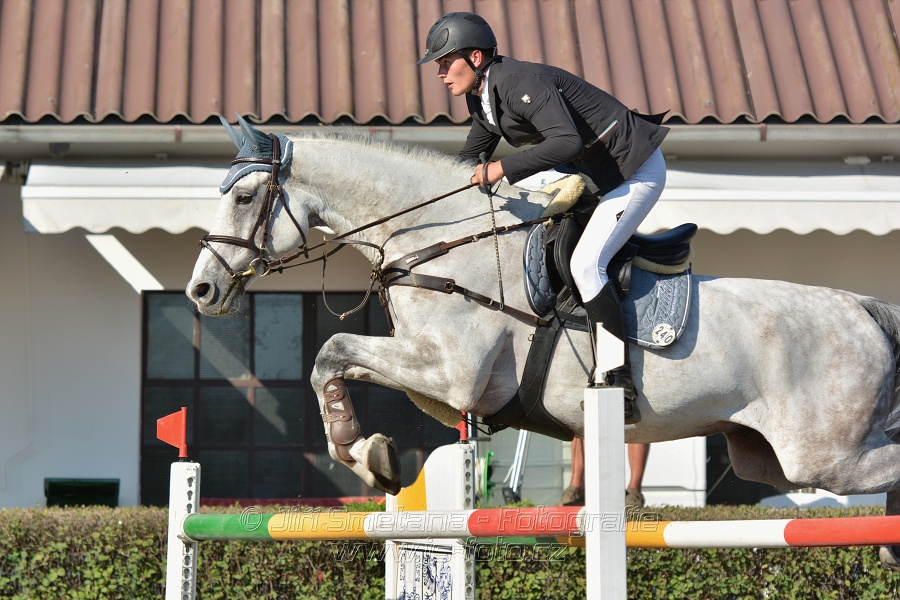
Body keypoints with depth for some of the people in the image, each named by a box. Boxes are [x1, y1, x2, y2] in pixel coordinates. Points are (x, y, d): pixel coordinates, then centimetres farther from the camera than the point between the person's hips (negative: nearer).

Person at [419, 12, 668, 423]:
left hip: (635, 170, -10)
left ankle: (619, 383, -19)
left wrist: (502, 169, -35)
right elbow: (469, 162, 21)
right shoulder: (482, 100, 5)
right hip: (593, 174, 10)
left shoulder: (521, 82, -25)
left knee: (585, 263, -21)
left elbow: (567, 141, -38)